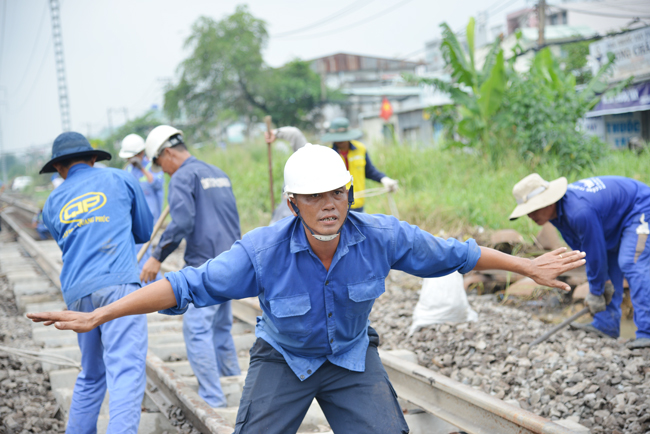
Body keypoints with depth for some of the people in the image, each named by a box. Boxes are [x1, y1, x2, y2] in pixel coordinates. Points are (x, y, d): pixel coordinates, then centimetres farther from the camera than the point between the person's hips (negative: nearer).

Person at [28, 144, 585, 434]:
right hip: (283, 359, -1)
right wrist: (97, 316, -32)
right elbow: (189, 286, -28)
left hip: (352, 356, 2)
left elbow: (453, 253, -10)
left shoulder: (382, 236, -24)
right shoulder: (264, 249, -30)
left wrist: (529, 267, -4)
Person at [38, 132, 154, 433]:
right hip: (118, 284, -4)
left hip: (75, 292, 4)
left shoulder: (52, 204, 21)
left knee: (90, 374, 18)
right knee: (126, 367, -14)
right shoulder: (120, 180, 13)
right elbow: (145, 231, 21)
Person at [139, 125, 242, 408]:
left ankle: (213, 400, -9)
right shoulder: (218, 174, 19)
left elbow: (182, 223, -19)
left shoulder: (183, 177, -7)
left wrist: (158, 257, -14)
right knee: (221, 327, 17)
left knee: (197, 329, -7)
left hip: (204, 265, -9)